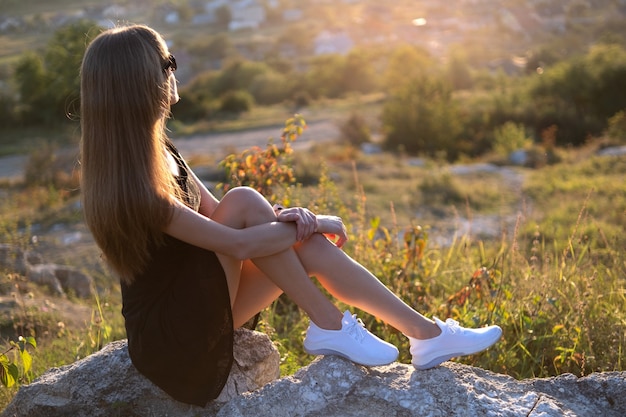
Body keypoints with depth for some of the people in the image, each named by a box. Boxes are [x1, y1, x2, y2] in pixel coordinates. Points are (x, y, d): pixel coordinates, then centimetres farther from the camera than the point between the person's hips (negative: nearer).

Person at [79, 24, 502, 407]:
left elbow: (216, 213, 5)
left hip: (195, 307, 8)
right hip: (172, 337, -8)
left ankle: (428, 335, 0)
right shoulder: (131, 186, -27)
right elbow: (238, 243, -26)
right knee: (244, 201, -23)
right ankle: (329, 325, -11)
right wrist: (310, 225, -12)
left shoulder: (155, 150, 3)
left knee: (311, 248, -8)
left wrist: (282, 217, -13)